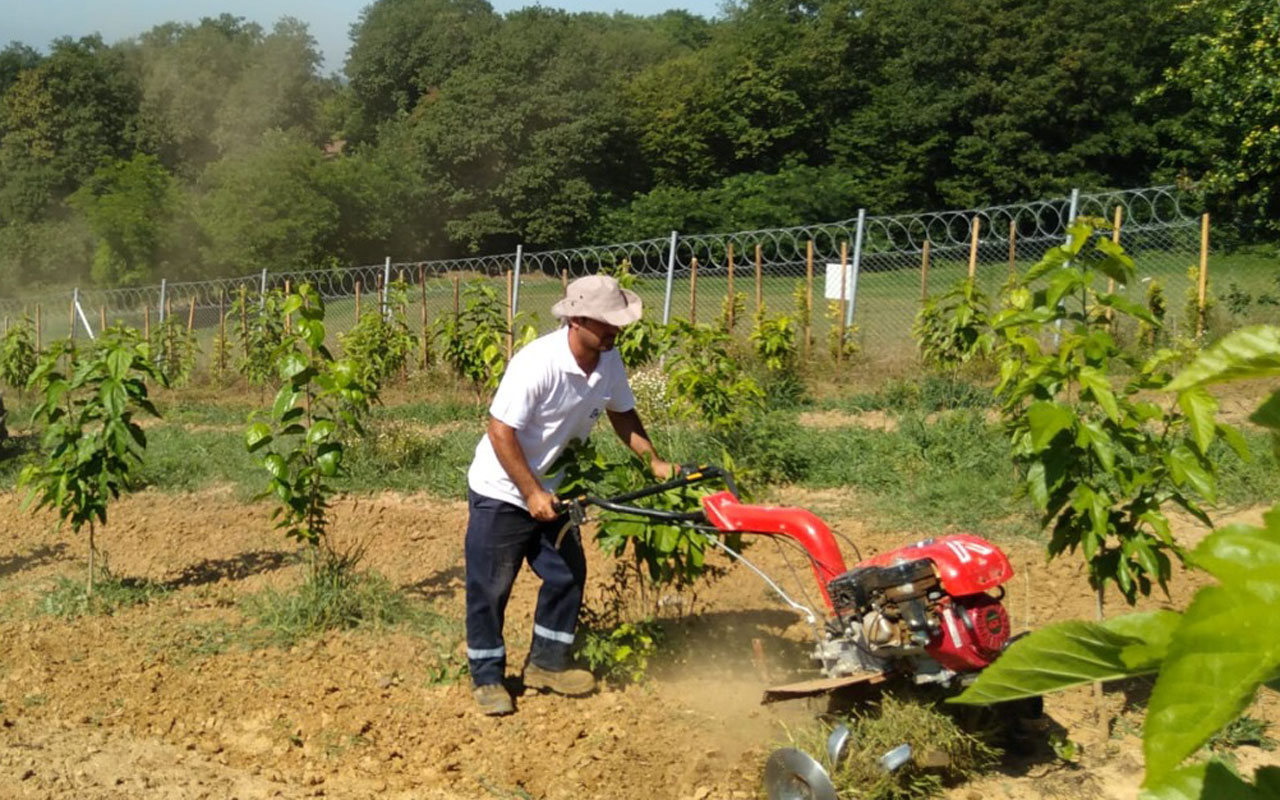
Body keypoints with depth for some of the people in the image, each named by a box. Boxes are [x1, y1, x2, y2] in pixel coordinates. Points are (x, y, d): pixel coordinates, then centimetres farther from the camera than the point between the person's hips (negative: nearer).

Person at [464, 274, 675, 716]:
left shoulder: (608, 361, -8)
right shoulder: (537, 363, -30)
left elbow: (622, 413, 10)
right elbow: (501, 431, -28)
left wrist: (655, 461, 0)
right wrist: (531, 493, -24)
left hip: (548, 489, 8)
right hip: (501, 492, -7)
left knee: (567, 574, 10)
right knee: (490, 589, 0)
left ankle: (546, 664, 26)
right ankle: (487, 678, 15)